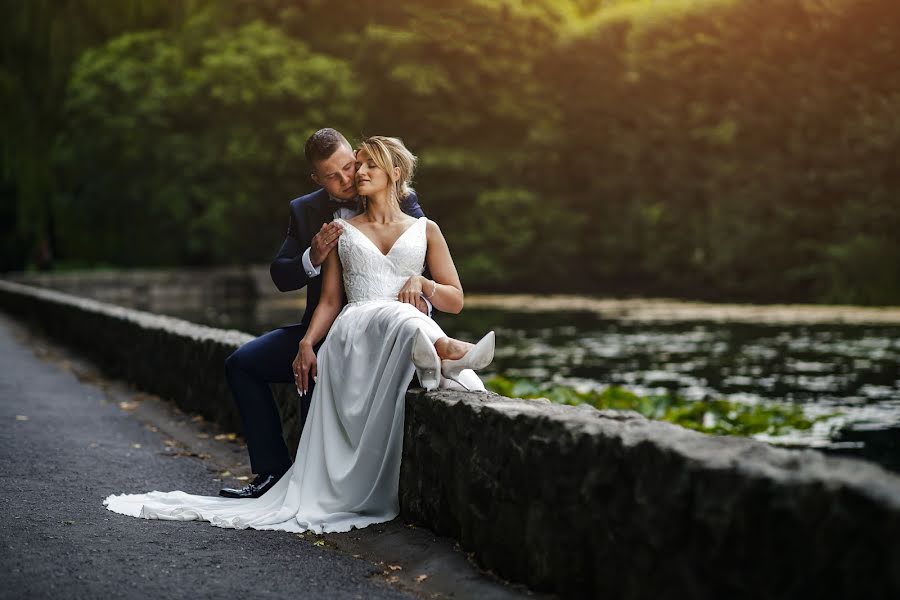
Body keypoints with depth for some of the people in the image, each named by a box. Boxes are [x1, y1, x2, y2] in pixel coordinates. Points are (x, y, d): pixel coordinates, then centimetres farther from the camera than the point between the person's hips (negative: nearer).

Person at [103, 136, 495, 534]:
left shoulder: (425, 230, 19)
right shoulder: (342, 229, 22)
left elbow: (455, 302, 15)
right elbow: (330, 301, 14)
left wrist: (423, 283, -6)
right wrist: (307, 343, -5)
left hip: (408, 334, 1)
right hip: (353, 333, -1)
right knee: (390, 316, -42)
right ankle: (443, 351, -62)